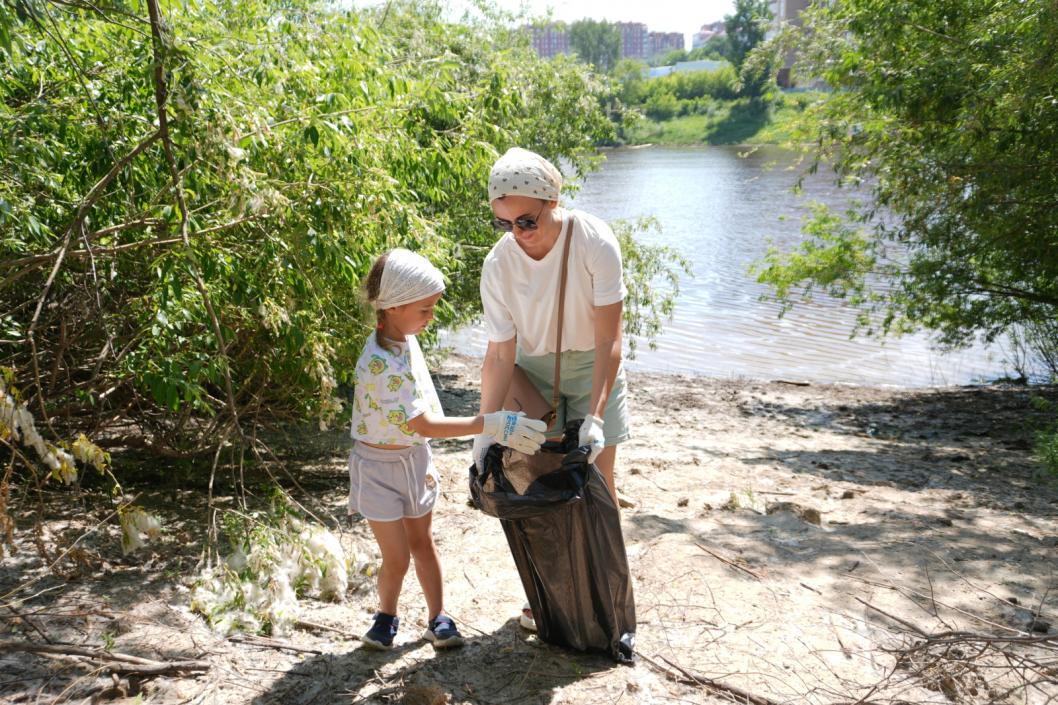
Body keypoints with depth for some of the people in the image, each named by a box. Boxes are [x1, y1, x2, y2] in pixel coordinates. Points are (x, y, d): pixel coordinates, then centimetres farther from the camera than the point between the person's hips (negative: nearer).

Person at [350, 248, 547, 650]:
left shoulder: (406, 340, -3)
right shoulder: (380, 364, -31)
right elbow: (424, 425, -31)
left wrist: (424, 461, 14)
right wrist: (489, 425, -34)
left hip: (414, 459, 8)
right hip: (381, 466, -7)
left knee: (422, 543, 18)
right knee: (397, 557, 4)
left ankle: (438, 619, 31)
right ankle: (386, 616, 31)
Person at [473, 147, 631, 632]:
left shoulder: (595, 242, -27)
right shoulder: (498, 264, -20)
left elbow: (609, 340, -25)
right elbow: (499, 354, -14)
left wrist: (595, 416, -31)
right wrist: (486, 429, -17)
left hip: (593, 368, -1)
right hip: (534, 371, 2)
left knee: (598, 482, 2)